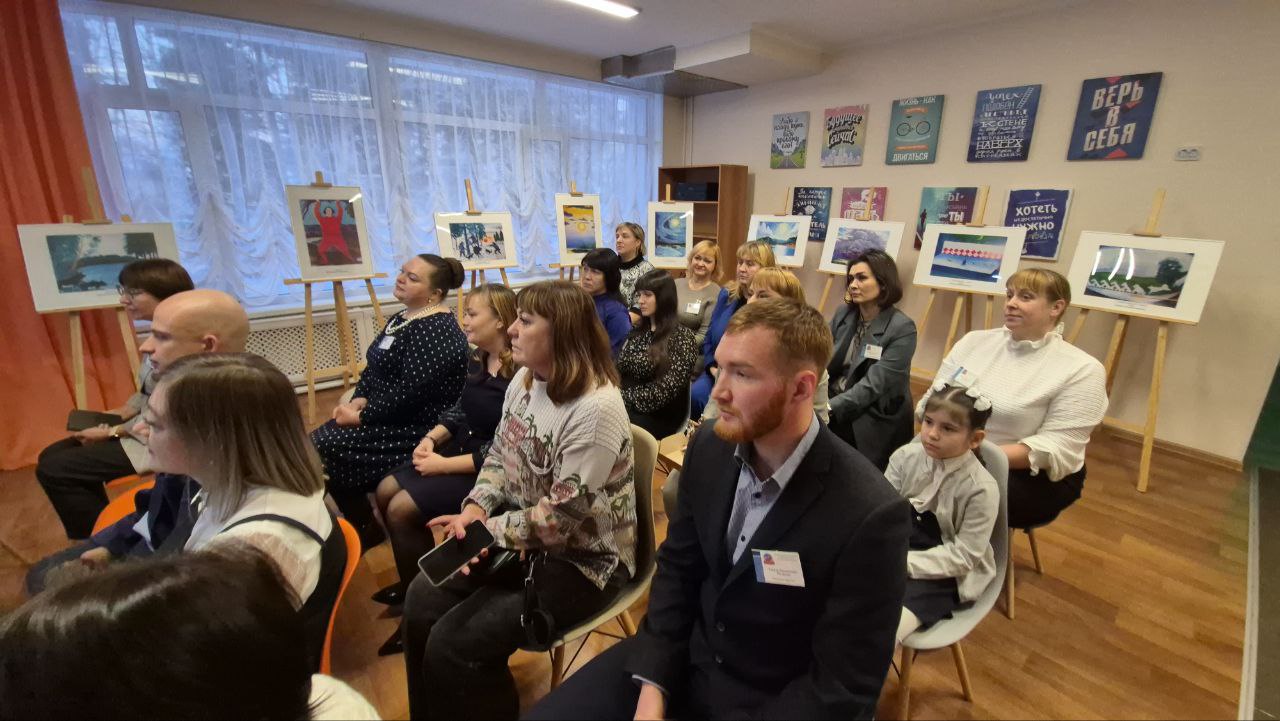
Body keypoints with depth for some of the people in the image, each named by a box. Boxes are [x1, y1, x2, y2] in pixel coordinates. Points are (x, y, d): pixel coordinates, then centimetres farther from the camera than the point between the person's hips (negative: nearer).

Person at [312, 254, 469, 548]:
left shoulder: (436, 331, -20)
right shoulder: (402, 318, 11)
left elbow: (410, 392, -26)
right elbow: (374, 368, 14)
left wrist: (362, 416, -18)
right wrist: (359, 400, -4)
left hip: (418, 426, -10)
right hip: (385, 413, 10)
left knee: (325, 451, -12)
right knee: (316, 441, 2)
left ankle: (368, 531, 9)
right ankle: (358, 522, 17)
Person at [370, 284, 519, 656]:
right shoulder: (477, 361, 3)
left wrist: (445, 465, -20)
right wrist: (432, 438, -3)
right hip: (462, 449, 9)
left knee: (402, 509, -12)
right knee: (386, 490, 6)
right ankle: (414, 583, 27)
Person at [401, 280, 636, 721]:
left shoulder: (597, 409, -28)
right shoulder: (524, 381, 1)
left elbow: (561, 518, -25)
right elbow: (499, 455, 8)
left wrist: (486, 528, -15)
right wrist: (473, 510, -10)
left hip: (581, 559, -8)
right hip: (522, 537, 8)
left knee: (454, 642, -13)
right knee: (423, 598, 2)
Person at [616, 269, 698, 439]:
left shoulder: (682, 337, -6)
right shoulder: (638, 330, 14)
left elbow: (664, 390, -14)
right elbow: (619, 370, 8)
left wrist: (624, 397, -15)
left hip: (659, 416, -5)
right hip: (625, 406, 5)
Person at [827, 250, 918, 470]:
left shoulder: (902, 328, -13)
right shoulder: (843, 314, 3)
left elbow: (873, 385, -20)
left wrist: (829, 409, -27)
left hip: (872, 425, -4)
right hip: (833, 416, 4)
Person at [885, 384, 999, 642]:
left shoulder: (982, 489, -16)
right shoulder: (906, 456, -7)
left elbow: (963, 556, -15)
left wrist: (905, 563, -24)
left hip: (945, 573, -4)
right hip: (897, 547, 4)